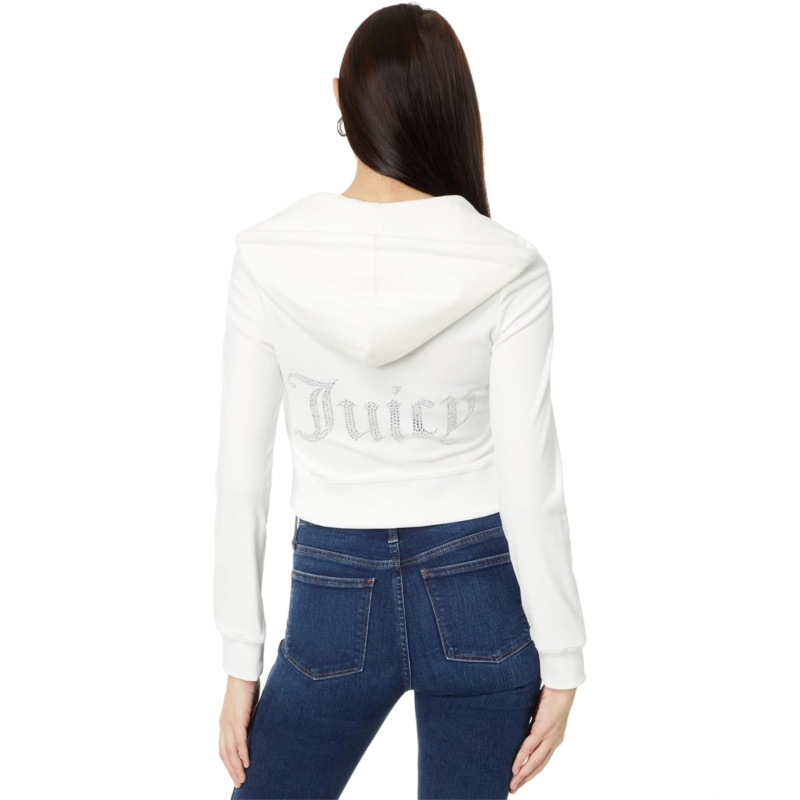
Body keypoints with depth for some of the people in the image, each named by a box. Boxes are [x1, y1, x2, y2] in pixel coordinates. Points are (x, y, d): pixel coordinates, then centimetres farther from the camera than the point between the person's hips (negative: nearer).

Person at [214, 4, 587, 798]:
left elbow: (240, 475, -7)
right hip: (479, 593, 0)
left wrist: (241, 659, 3)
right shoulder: (507, 271, -13)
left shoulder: (268, 257, -10)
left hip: (334, 599, 0)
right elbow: (529, 486, -12)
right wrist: (560, 660, -1)